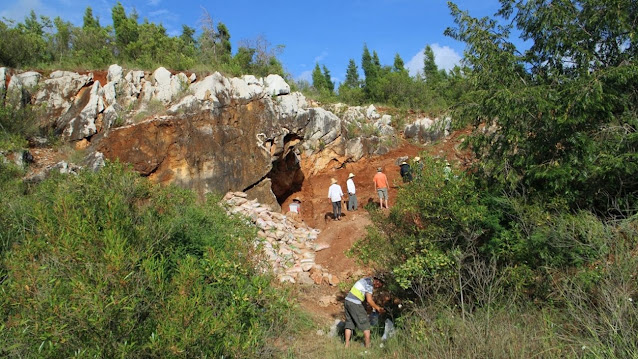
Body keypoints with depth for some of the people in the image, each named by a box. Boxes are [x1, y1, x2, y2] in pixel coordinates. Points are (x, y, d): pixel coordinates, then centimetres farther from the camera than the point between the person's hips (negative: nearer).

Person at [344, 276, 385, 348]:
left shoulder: (366, 280, 18)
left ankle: (347, 344, 16)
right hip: (355, 303, -9)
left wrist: (374, 306, 23)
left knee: (349, 323, 15)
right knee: (365, 324, 2)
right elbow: (369, 300, -12)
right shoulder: (370, 284, -10)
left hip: (347, 301, 9)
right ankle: (367, 345, 5)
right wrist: (378, 308, 1)